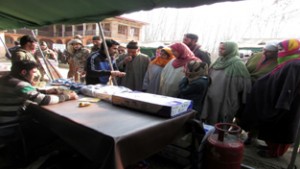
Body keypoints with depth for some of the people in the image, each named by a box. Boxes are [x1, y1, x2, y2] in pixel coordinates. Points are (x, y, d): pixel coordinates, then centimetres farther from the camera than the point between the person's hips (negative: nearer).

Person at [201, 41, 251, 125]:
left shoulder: (237, 64, -14)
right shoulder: (219, 60, 7)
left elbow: (240, 84, -16)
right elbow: (210, 76, 18)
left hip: (226, 100, -7)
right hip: (213, 98, 7)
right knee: (210, 121, 18)